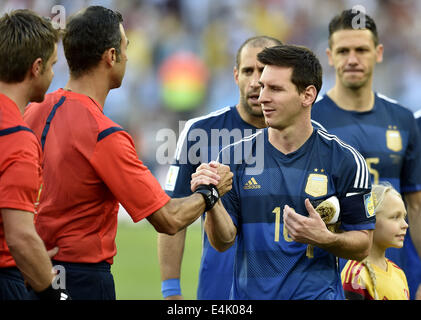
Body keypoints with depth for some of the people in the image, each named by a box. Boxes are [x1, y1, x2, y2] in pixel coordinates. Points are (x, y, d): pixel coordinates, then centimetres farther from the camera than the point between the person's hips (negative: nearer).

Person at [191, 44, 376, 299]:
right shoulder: (236, 156, 6)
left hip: (318, 292, -3)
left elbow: (363, 245, 4)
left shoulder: (344, 160, 1)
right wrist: (211, 200, -15)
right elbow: (223, 241, 2)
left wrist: (325, 239, -14)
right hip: (249, 293, 3)